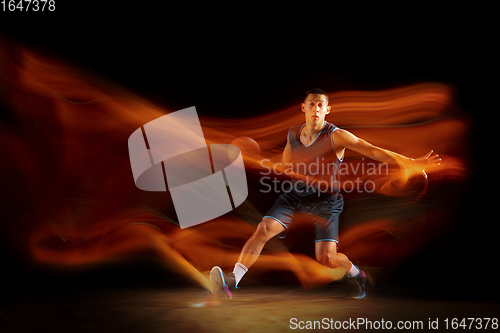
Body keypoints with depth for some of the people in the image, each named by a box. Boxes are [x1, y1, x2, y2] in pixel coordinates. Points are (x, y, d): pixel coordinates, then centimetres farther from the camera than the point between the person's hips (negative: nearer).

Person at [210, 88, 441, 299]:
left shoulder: (336, 136, -14)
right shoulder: (293, 133, 2)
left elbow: (374, 151, -23)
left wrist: (411, 163, -32)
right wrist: (306, 176, -3)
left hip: (326, 200, -3)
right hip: (295, 194, 4)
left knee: (326, 258, -12)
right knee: (263, 230, -17)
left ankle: (355, 274, 23)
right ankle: (232, 281, -15)